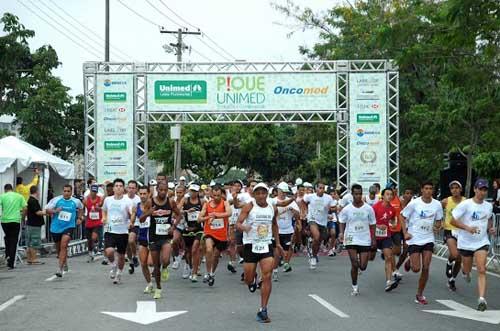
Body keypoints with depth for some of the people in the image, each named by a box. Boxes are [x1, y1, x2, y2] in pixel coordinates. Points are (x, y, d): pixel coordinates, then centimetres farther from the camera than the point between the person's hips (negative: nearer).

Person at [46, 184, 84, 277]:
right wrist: (55, 211, -22)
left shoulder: (76, 201, 0)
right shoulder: (56, 200, -4)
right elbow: (47, 210, -4)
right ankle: (64, 264, 41)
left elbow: (81, 208, 22)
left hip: (68, 227, -2)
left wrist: (79, 218, 12)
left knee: (63, 246, -20)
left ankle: (60, 269, -23)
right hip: (56, 227, 2)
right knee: (58, 248, 15)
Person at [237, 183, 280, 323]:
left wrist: (277, 242, 22)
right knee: (248, 279, 5)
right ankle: (253, 280, 45)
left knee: (267, 277, -11)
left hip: (266, 245, 2)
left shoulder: (273, 209, 6)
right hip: (250, 245, -2)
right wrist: (244, 227, -36)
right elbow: (238, 223, -14)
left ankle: (263, 310, -5)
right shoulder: (249, 207, -7)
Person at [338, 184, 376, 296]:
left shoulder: (368, 209, -2)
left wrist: (373, 239, 3)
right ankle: (355, 287, 12)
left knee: (363, 266, -2)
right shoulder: (346, 209, -3)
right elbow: (342, 222, 9)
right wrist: (341, 233, -9)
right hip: (351, 240, -1)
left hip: (365, 240, 1)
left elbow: (372, 224, 6)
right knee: (354, 265, -7)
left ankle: (359, 265, 36)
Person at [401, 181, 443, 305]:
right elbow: (402, 216, -1)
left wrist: (437, 226, -12)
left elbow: (438, 220, 12)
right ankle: (409, 262, 32)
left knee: (425, 268, -2)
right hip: (414, 239, -3)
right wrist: (405, 233, -9)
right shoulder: (414, 203, -10)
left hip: (428, 239, 3)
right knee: (416, 269, -6)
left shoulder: (437, 204, -1)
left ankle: (419, 294, 12)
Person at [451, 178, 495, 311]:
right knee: (467, 269, 15)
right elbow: (453, 221, -11)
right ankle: (466, 273, 54)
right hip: (466, 243, -2)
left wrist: (490, 228, 3)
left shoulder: (489, 206, 3)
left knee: (482, 270, -13)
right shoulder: (465, 204, -11)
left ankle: (482, 299, -18)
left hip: (482, 242, 2)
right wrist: (467, 227, -25)